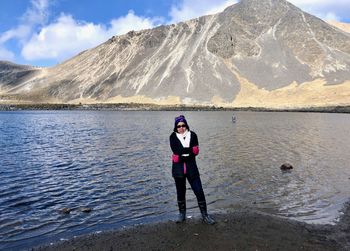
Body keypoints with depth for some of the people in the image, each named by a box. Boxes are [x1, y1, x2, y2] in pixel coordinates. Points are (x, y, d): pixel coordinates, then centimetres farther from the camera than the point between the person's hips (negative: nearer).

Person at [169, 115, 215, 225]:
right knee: (180, 192, 13)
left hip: (191, 167, 0)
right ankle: (182, 214, 29)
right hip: (178, 168, 0)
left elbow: (195, 152, -9)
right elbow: (176, 151, -15)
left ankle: (204, 215, 12)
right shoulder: (173, 137, -1)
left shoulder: (192, 135, 0)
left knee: (199, 191, -1)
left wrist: (181, 156, -17)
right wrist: (190, 150, -14)